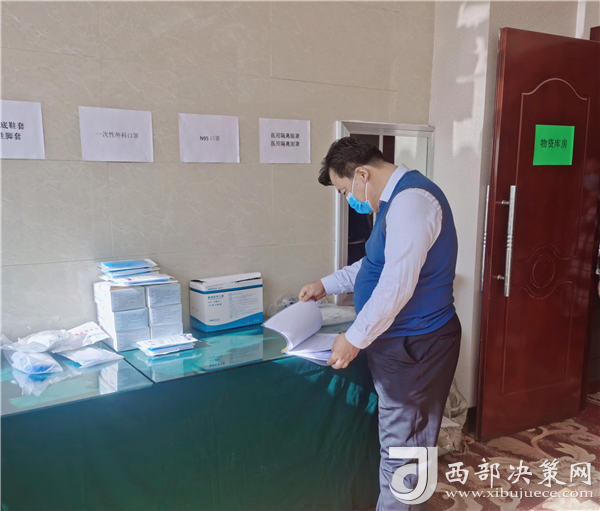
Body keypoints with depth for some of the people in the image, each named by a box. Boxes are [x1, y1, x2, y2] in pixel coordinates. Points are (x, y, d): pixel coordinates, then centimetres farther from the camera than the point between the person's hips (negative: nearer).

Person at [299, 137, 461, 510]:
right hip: (400, 341, 10)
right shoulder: (395, 199, 13)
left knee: (401, 446, 4)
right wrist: (327, 285, 22)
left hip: (415, 346, -10)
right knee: (402, 440, 19)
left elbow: (397, 284, -25)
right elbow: (377, 265, 23)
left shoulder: (411, 200, -20)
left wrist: (355, 339, -17)